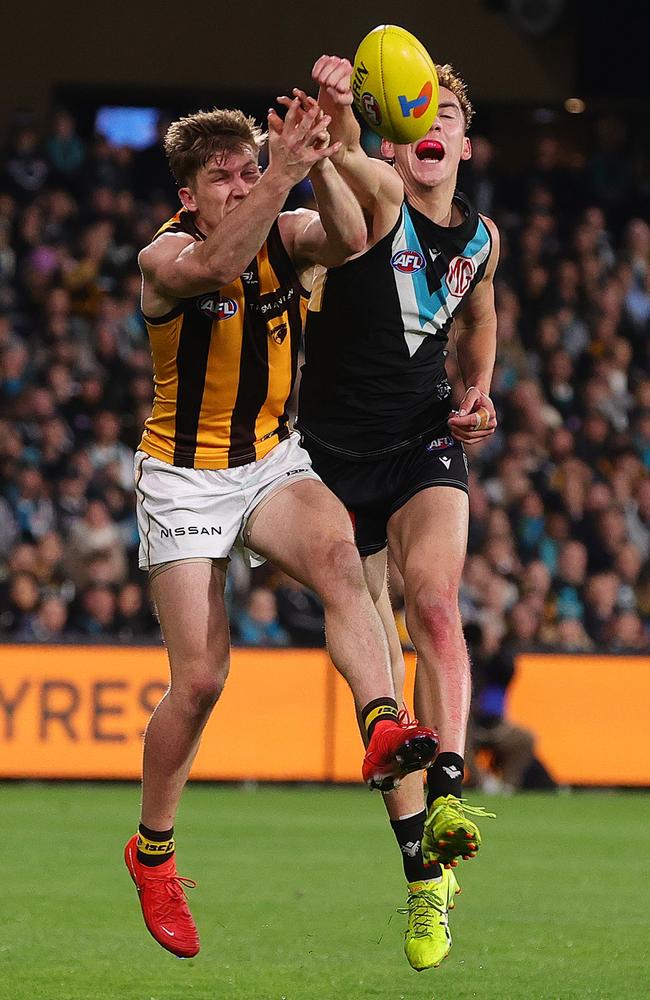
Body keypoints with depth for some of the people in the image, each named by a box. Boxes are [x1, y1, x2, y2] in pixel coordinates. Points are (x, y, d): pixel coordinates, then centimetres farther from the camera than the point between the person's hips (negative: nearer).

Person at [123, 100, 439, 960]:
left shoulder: (287, 234, -3)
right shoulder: (165, 257, -15)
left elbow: (350, 239, -27)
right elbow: (218, 261, -40)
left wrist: (317, 164, -44)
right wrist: (282, 174, -51)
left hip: (272, 462, 3)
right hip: (185, 477, -3)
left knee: (338, 554, -32)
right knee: (200, 680, -5)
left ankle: (384, 729, -49)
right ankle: (152, 852, 16)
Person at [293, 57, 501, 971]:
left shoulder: (480, 236, 7)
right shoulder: (374, 193, -8)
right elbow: (342, 155, -34)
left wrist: (482, 388, 9)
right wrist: (335, 106, -56)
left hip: (426, 442, 2)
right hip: (338, 449, -2)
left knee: (433, 603, -27)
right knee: (375, 656, 1)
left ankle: (447, 793, -38)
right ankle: (424, 872, 8)